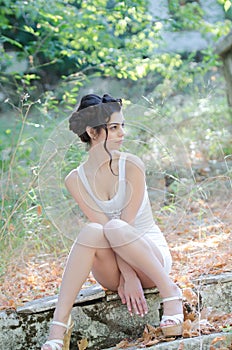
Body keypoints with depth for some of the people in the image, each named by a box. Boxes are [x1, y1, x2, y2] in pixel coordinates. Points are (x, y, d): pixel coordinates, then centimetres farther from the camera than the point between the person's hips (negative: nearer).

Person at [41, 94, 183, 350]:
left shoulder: (131, 165, -9)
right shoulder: (76, 180, -3)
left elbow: (125, 225, -16)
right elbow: (100, 224, -14)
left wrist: (131, 277, -23)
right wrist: (126, 275, -24)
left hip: (151, 253, -2)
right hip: (112, 272, 2)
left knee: (115, 228, -32)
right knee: (92, 231, -31)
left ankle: (170, 293, -22)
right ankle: (59, 324, -34)